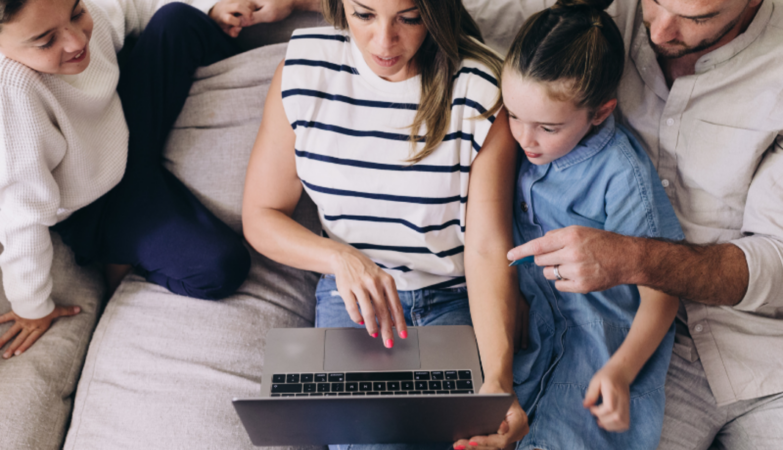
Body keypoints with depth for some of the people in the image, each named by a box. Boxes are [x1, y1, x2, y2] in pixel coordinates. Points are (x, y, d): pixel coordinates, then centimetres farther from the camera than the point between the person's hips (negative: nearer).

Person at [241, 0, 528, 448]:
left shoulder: (481, 89, -14)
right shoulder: (302, 73, -7)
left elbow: (488, 247, -17)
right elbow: (261, 216, 0)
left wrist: (496, 378, -31)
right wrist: (340, 257, -19)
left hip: (457, 298, -1)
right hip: (353, 292, 2)